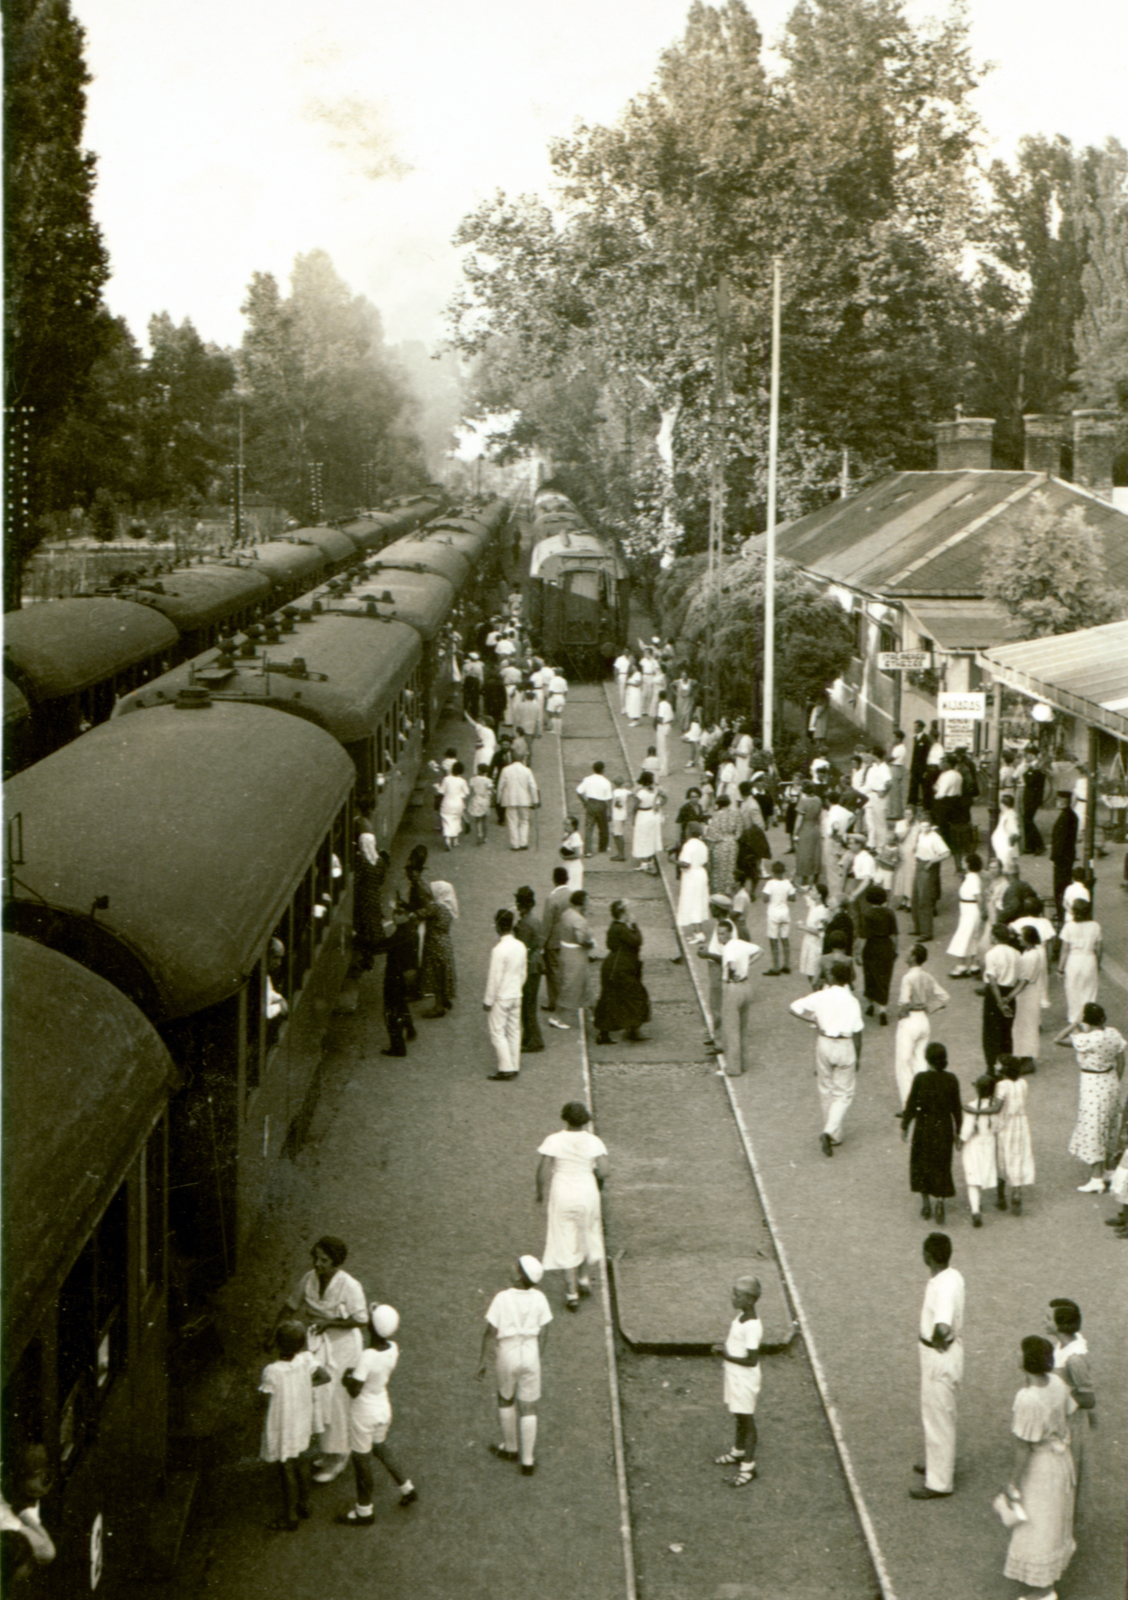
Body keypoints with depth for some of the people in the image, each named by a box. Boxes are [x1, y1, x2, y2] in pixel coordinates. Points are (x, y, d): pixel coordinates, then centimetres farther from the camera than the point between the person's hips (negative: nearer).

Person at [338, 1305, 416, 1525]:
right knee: (379, 1449, 31)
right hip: (383, 1409, 6)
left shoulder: (366, 1358, -32)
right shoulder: (393, 1350, -12)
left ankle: (364, 1512, 29)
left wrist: (346, 1378, -11)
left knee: (362, 1459, 13)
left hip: (364, 1414, -6)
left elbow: (354, 1390, -28)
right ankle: (407, 1488, 41)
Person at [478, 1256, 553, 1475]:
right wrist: (537, 1358, 14)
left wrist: (483, 1361, -2)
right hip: (530, 1354, 2)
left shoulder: (502, 1298, -20)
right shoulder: (539, 1299, -9)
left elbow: (490, 1333, -15)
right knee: (529, 1407, 13)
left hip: (507, 1353, -2)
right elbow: (543, 1334, -1)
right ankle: (528, 1461, 17)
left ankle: (510, 1448, 40)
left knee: (505, 1399, 24)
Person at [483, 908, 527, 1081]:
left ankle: (506, 1070, -1)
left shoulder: (499, 949, -22)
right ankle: (515, 1067, 18)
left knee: (497, 1032, 1)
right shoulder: (520, 947, 1)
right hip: (516, 995, 7)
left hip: (501, 997, -7)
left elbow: (494, 977, -18)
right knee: (514, 1031, 13)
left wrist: (488, 1000, -10)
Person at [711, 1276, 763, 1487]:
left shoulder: (752, 1327, -27)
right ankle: (738, 1452, 42)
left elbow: (751, 1360, -26)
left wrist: (727, 1356, -21)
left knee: (746, 1420, 4)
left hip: (745, 1379, -9)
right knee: (738, 1417, 24)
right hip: (734, 1375, 9)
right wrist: (725, 1350, 0)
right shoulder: (740, 1317, 2)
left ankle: (748, 1465, 16)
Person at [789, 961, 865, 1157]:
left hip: (824, 1043, 3)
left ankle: (833, 1136, 25)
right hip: (845, 1046, -3)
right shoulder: (851, 1001, -14)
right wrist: (858, 1056, 1)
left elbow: (795, 1007, -2)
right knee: (844, 1093, 7)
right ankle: (830, 1131, -13)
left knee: (826, 1090, 17)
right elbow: (857, 1032, -11)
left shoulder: (820, 997, -6)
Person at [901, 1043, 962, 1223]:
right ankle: (938, 1201, -3)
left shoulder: (920, 1079, -16)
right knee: (941, 1166, 13)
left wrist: (904, 1126, 3)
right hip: (944, 1127, 2)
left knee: (921, 1164, 17)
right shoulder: (951, 1079, -8)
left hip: (924, 1126, -2)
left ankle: (926, 1204, 21)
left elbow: (911, 1105, -11)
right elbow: (956, 1108, -2)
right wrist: (957, 1132, 9)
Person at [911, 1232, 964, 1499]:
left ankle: (939, 1482, 16)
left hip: (940, 1356, -10)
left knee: (938, 1418, 4)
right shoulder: (951, 1275, 1)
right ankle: (938, 1464, 44)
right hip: (946, 1350, 10)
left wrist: (938, 1342, -21)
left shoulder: (944, 1286, -29)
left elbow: (942, 1328, -41)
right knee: (935, 1413, 26)